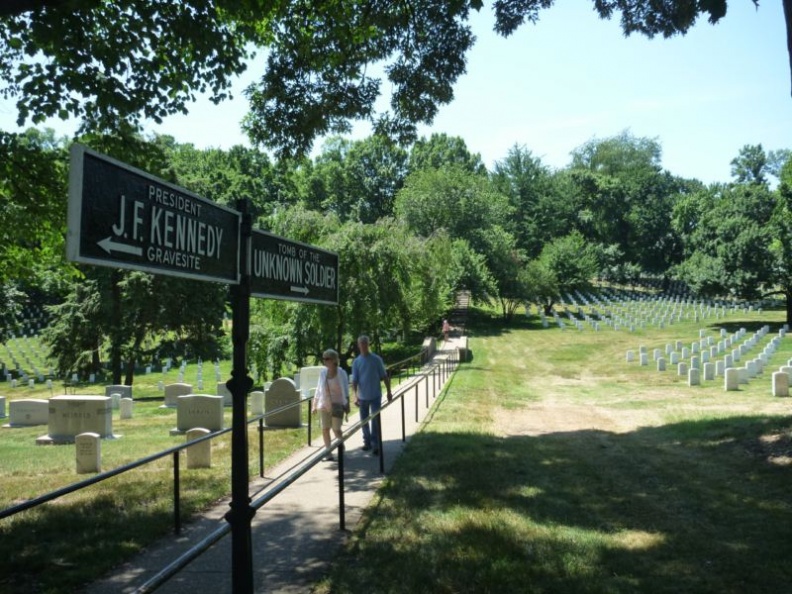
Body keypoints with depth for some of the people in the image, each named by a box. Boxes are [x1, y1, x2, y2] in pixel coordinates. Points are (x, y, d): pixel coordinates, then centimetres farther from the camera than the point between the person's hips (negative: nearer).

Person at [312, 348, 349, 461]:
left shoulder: (341, 373, -9)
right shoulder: (323, 372, 2)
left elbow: (345, 389, -13)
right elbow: (319, 389, 10)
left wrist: (347, 403, -23)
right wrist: (315, 404, 12)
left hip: (337, 404, -4)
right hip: (324, 405, 4)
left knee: (336, 429, -5)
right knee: (325, 429, 3)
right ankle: (328, 451, 16)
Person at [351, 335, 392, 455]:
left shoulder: (376, 359, -4)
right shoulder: (356, 362, 0)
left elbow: (384, 376, 2)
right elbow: (354, 381, -3)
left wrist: (389, 392, 0)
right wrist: (355, 396, -15)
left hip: (375, 395, -2)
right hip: (362, 396, 2)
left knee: (375, 420, -5)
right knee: (364, 421, 11)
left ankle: (375, 444, 0)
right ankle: (367, 442, 25)